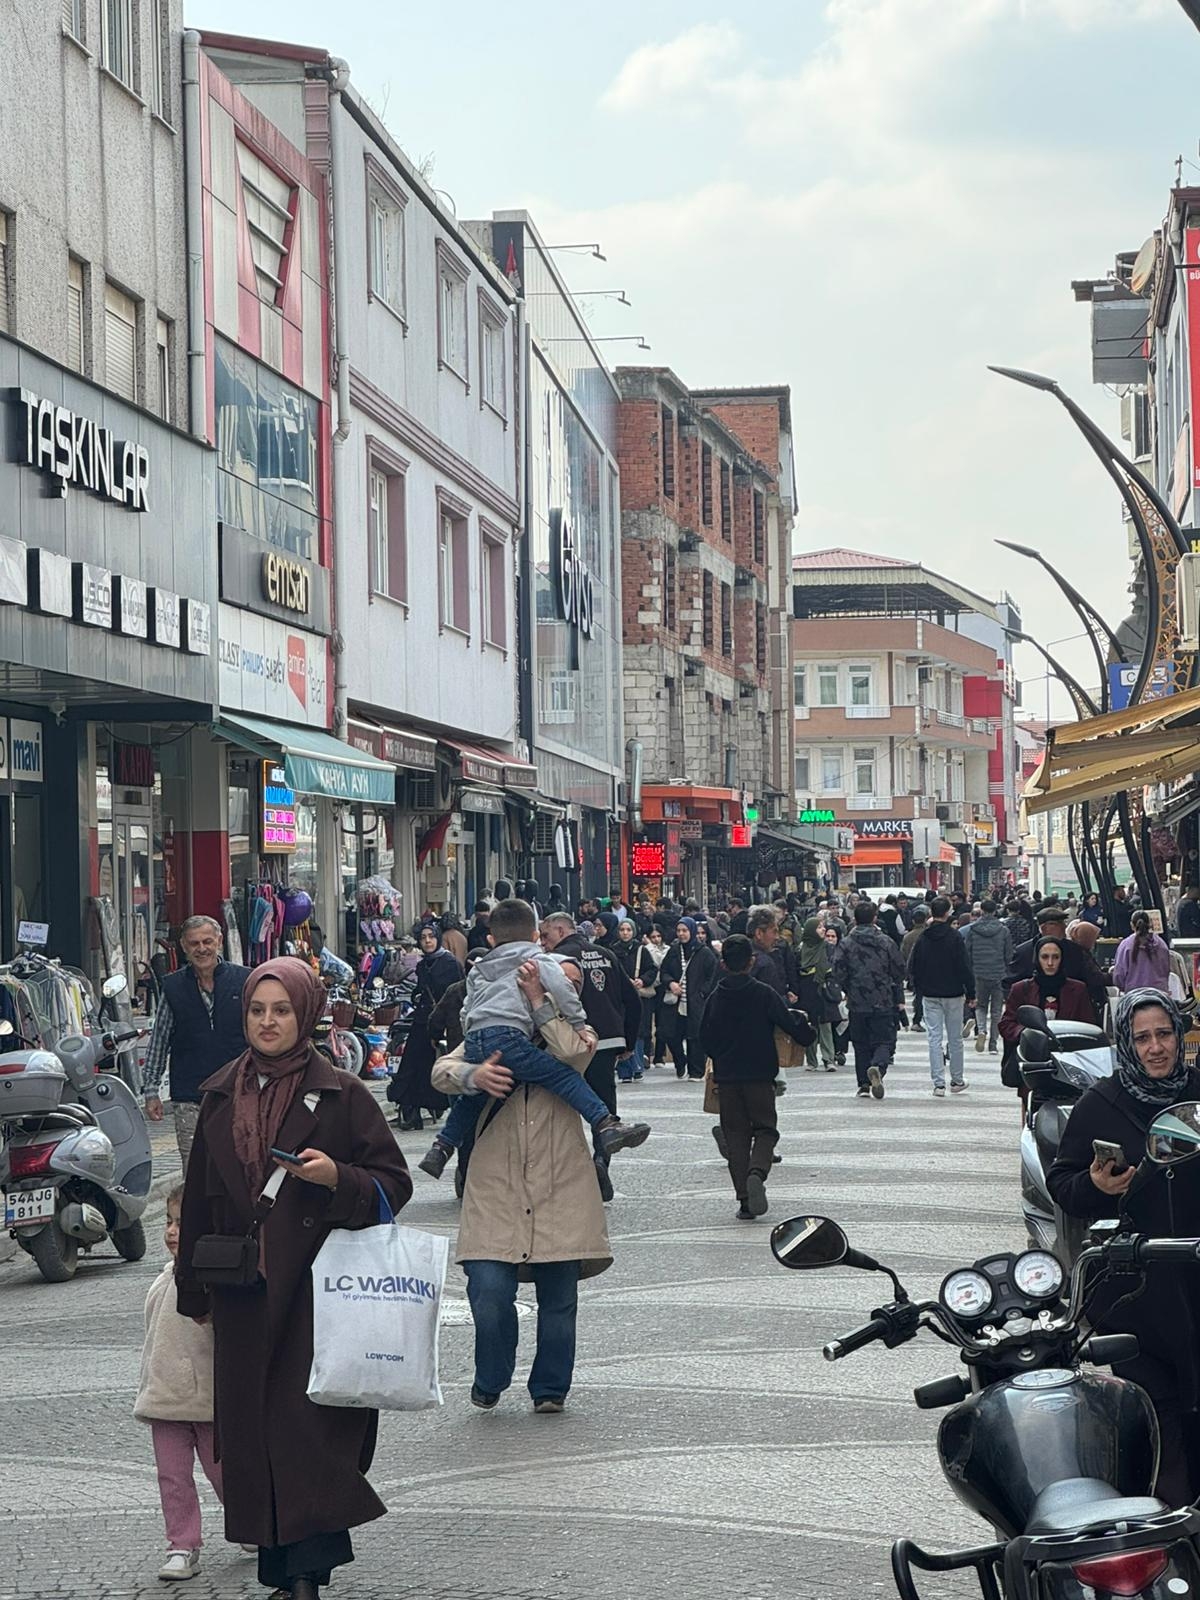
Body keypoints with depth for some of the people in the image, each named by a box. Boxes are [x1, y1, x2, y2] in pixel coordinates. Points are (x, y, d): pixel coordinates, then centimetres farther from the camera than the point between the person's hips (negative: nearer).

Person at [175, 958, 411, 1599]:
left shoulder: (341, 1095, -1)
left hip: (316, 1286, -4)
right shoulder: (221, 1096, 11)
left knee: (308, 1421, -11)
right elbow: (199, 1198, 17)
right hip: (243, 1293, 4)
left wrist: (337, 1177, -19)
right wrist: (193, 1287, 16)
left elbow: (394, 1182, 0)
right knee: (250, 1423, 3)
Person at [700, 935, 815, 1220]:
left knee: (735, 1134, 8)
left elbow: (705, 1041, 8)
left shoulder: (715, 997, 1)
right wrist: (807, 1031, 12)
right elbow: (789, 1024, -9)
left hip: (726, 1077, 2)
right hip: (760, 1075, -2)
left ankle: (744, 1198, 2)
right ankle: (757, 1172, -22)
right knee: (765, 1128, 8)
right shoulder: (763, 994, -7)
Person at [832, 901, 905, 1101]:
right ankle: (878, 1067, -28)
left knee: (861, 1045, 12)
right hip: (883, 1003, -1)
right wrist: (899, 999, 15)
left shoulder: (846, 944, -2)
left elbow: (838, 973, -5)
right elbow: (898, 972, 3)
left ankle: (864, 1084, 10)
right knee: (884, 1041, 1)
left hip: (857, 1003, 1)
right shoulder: (886, 942, -1)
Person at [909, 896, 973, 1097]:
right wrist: (971, 992, -3)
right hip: (953, 994, -2)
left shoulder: (922, 938, 0)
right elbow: (964, 966, -10)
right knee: (955, 1038, 10)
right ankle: (957, 1081, 18)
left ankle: (939, 1083, -5)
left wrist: (920, 988, 17)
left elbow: (915, 968, 5)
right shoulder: (955, 937, -10)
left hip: (930, 996, 2)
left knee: (934, 1038, 1)